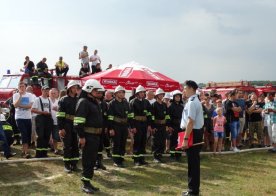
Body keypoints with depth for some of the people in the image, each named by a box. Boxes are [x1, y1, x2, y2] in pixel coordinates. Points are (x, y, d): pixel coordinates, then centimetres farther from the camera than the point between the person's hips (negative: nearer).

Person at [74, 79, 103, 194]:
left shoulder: (95, 102, 16)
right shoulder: (83, 102, -14)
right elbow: (78, 121, -21)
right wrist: (81, 136, -23)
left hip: (96, 136, 9)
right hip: (88, 136, -9)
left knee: (92, 159, 14)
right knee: (87, 160, -2)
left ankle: (88, 182, 23)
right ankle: (85, 184, 7)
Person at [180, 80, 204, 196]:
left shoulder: (192, 102, -17)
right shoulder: (195, 101, 16)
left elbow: (190, 122, -24)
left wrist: (185, 138, -24)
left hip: (193, 133, -10)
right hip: (197, 131, 10)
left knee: (193, 162, -2)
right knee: (193, 161, 16)